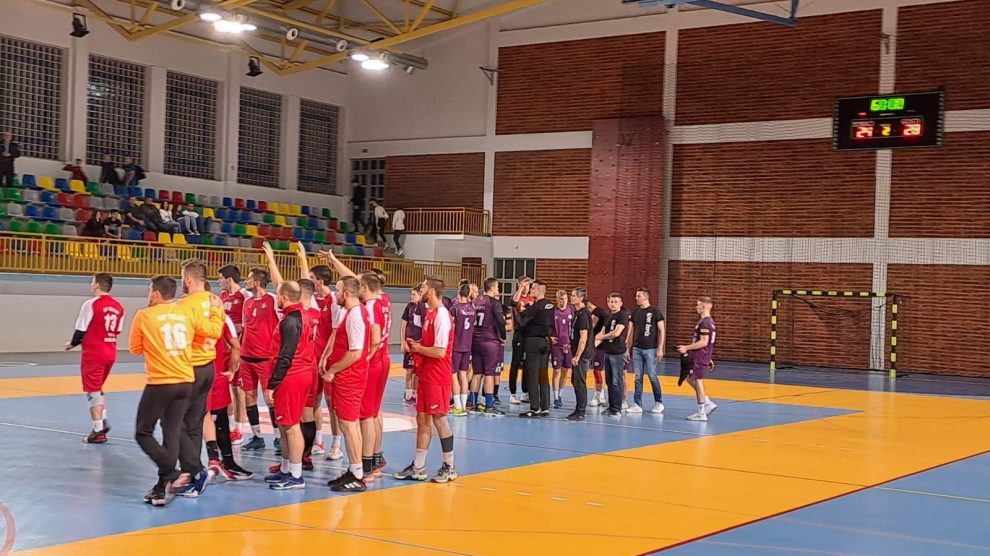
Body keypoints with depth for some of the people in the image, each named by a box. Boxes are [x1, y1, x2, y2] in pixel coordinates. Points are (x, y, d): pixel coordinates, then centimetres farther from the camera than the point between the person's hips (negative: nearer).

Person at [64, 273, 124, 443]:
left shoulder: (91, 304, -14)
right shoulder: (118, 306, 4)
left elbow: (81, 330, -11)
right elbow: (117, 331, 9)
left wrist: (72, 343, 8)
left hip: (93, 354, -6)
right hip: (110, 353, 6)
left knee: (92, 391, 3)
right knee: (98, 389, 24)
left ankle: (98, 432, 5)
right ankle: (103, 421, 16)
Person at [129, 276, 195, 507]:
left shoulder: (144, 316, -5)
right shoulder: (185, 314, 6)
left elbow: (135, 349, 6)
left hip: (160, 383, -5)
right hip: (185, 382, 5)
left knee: (143, 432, 7)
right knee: (172, 434, 9)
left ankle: (169, 472, -10)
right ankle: (164, 486, 10)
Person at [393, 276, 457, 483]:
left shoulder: (441, 315, -18)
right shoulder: (430, 313, 11)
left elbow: (440, 351, -24)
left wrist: (418, 348, -10)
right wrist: (416, 344, 5)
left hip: (437, 377, -9)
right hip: (426, 375, 9)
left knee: (439, 419, 0)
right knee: (422, 419, 11)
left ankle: (449, 467, 12)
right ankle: (418, 467, 18)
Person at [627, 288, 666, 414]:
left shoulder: (655, 312, -6)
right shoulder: (635, 312, 9)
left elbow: (662, 330, -5)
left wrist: (660, 348, -11)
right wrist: (627, 348, 11)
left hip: (650, 349, -5)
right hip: (637, 348, 5)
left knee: (652, 376, -1)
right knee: (638, 377, 5)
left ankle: (659, 403, 13)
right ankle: (637, 404, 9)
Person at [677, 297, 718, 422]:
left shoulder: (704, 323, -18)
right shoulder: (710, 321, 14)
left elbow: (703, 342, -23)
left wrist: (686, 348, -18)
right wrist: (708, 358, 25)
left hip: (700, 357, -10)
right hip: (704, 356, 10)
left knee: (698, 381, -3)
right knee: (691, 380, 18)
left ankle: (701, 413, 3)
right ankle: (709, 403, 18)